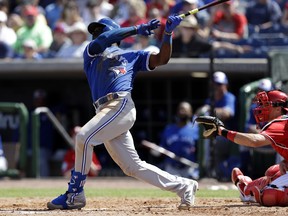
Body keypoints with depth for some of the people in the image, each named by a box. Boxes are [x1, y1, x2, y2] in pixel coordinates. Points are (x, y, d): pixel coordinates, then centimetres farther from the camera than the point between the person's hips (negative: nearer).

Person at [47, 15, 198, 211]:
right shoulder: (91, 53, 28)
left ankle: (75, 194, -18)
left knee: (84, 137, -24)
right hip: (105, 111, 5)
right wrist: (137, 29, 4)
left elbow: (162, 59, 12)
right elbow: (103, 40, 7)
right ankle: (183, 186, 12)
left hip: (121, 105, -5)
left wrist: (168, 33, 1)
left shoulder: (132, 55, 21)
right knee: (133, 167, 2)